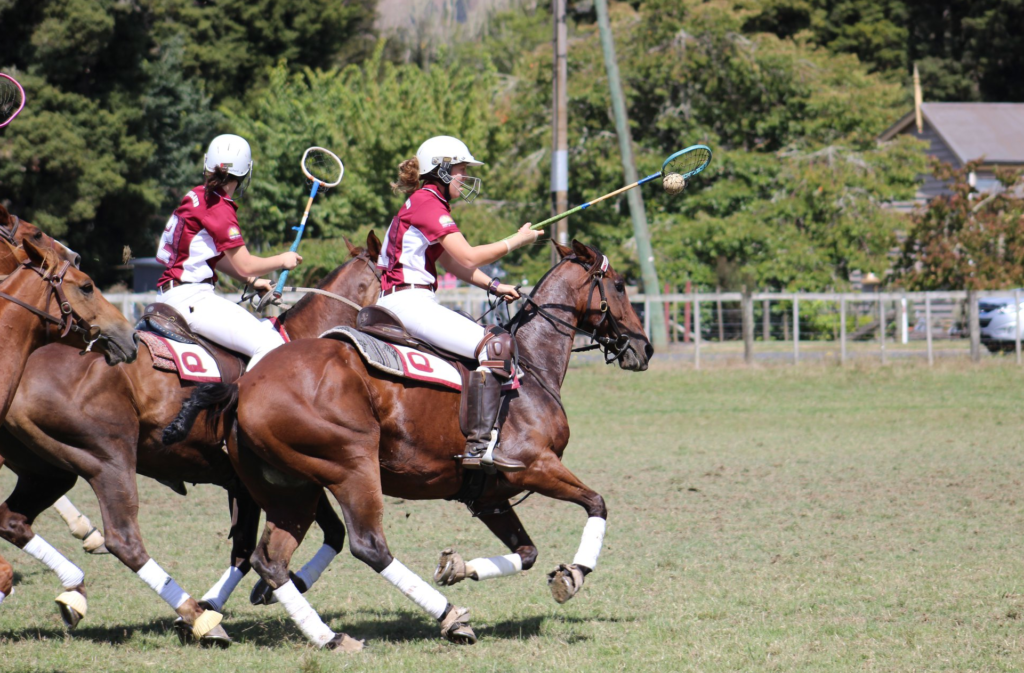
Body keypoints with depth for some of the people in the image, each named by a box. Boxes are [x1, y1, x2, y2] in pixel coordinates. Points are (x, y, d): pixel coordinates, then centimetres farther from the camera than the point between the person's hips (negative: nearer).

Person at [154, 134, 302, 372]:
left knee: (269, 331, 15)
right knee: (270, 345, -17)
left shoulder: (198, 197, 13)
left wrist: (252, 281, 20)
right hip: (190, 297, -10)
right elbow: (245, 265, -14)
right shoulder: (219, 207, -14)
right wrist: (283, 261, 3)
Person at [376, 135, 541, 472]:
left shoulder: (427, 202, 22)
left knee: (496, 339, 22)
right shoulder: (426, 201, -11)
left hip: (411, 300, 11)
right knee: (495, 345, -21)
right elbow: (469, 257, -16)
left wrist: (494, 286, 11)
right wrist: (517, 240, -5)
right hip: (408, 301, -11)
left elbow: (453, 262, 24)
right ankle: (479, 445, -30)